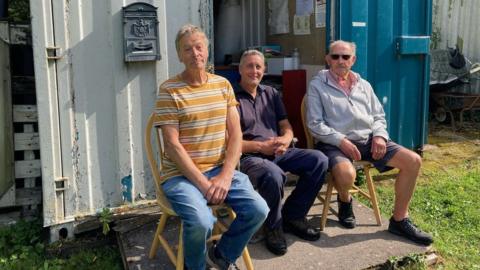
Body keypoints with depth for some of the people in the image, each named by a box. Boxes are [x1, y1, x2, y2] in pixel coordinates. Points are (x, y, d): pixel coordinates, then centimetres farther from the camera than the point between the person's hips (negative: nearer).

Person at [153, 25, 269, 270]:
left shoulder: (223, 85, 7)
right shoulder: (169, 90, -8)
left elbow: (235, 135, 3)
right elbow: (172, 145, -13)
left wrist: (225, 176, -11)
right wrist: (202, 183, -17)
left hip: (219, 170, 5)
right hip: (181, 174, -4)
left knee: (258, 210, -14)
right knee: (201, 222, -30)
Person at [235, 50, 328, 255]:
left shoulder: (271, 93, 18)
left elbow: (286, 127, 16)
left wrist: (285, 140, -9)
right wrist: (261, 147, -16)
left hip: (277, 153, 7)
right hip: (248, 156, -6)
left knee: (319, 160, -12)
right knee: (274, 175, -38)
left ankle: (292, 215, 3)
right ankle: (273, 227, -8)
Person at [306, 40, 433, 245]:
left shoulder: (363, 85, 19)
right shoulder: (317, 86, 2)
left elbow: (379, 116, 20)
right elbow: (315, 124, -7)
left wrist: (379, 135, -3)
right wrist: (341, 140, -18)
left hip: (368, 140, 6)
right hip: (335, 143, -5)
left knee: (413, 161, -10)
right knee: (346, 174, -38)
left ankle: (399, 220, 4)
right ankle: (344, 200, 2)